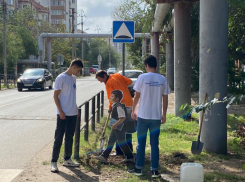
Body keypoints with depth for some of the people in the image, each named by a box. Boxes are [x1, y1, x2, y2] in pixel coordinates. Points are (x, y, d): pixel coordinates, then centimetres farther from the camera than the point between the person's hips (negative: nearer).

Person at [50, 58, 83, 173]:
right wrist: (60, 111, -16)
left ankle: (67, 159, 24)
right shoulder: (61, 78, -12)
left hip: (73, 113, 8)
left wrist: (75, 108, 15)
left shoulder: (73, 78, 12)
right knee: (59, 138, -4)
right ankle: (53, 162, 1)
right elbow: (55, 96, -13)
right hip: (63, 114, -8)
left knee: (69, 137, 14)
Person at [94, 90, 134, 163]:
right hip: (116, 128, 10)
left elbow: (123, 118, -27)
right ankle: (104, 156, 17)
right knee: (111, 141, 12)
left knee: (121, 142, -1)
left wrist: (115, 124, -27)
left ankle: (130, 157, 11)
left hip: (120, 128, -10)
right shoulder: (114, 106, 10)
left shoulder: (119, 106, -21)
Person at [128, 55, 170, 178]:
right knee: (154, 144, 9)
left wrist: (133, 110, 10)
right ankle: (155, 170, 10)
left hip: (143, 116, -2)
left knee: (141, 143, 9)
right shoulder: (163, 80, 1)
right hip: (156, 117, 2)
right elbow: (165, 99, 4)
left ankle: (138, 168, 14)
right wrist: (164, 115, 13)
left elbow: (137, 96, -2)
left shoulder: (142, 77, -8)